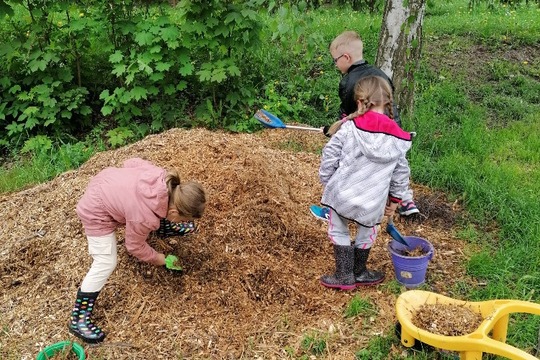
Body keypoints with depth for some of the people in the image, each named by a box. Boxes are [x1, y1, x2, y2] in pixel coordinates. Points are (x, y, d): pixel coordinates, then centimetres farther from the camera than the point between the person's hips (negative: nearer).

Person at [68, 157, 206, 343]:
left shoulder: (164, 179, -23)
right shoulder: (144, 217, -38)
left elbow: (132, 162, -5)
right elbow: (135, 247, -16)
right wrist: (162, 260, -3)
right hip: (96, 212, -8)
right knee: (106, 264, -11)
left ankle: (163, 227, 53)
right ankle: (79, 319, -1)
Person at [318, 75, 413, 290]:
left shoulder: (349, 126, -11)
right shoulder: (397, 139, -1)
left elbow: (329, 156, -8)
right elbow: (401, 173, 6)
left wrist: (326, 182, 6)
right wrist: (395, 200, 18)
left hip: (341, 193, -2)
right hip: (372, 203, 2)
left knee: (339, 232, 18)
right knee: (366, 234, 24)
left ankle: (344, 276, 23)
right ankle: (359, 273, 38)